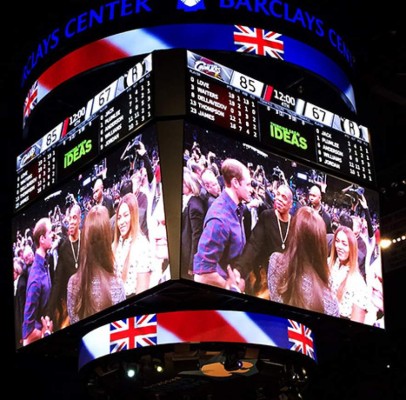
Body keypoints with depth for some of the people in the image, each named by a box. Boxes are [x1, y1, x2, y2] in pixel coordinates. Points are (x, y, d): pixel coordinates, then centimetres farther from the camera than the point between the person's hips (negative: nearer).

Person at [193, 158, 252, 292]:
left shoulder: (235, 208, 1)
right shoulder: (220, 218, -27)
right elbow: (204, 272, -29)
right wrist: (230, 287, -16)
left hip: (230, 279, 8)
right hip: (219, 289, -8)